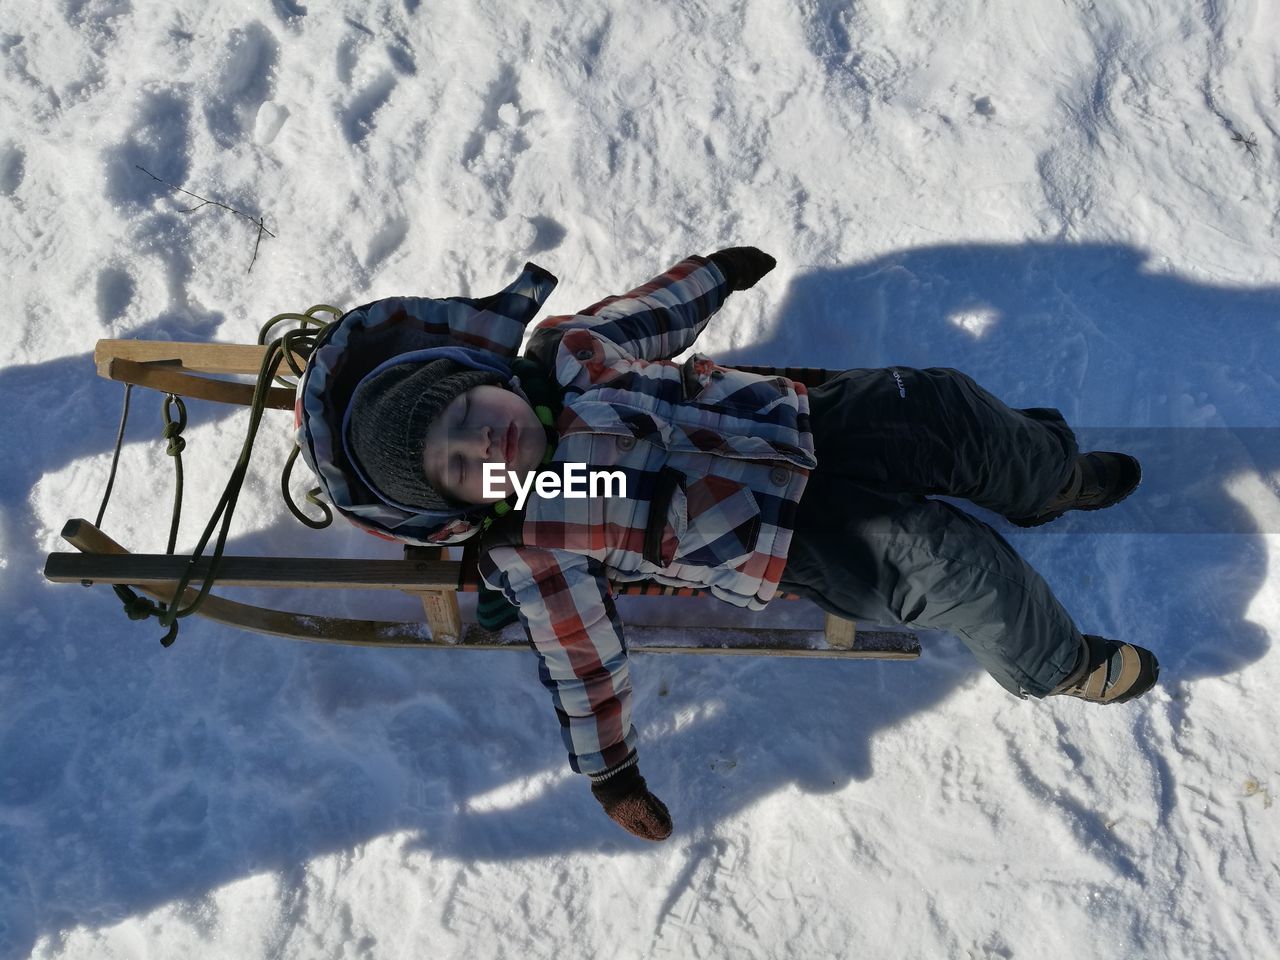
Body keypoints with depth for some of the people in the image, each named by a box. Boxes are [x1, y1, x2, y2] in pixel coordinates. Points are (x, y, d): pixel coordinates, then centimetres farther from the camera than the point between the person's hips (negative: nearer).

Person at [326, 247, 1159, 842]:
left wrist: (717, 271, 24)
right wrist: (612, 778, -3)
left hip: (802, 423, 6)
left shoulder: (565, 352, -7)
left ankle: (1054, 478, 28)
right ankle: (1055, 664, 13)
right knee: (958, 567, -19)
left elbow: (647, 317, 12)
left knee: (948, 406, -6)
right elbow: (581, 664, -10)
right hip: (795, 543, -5)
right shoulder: (529, 553, -17)